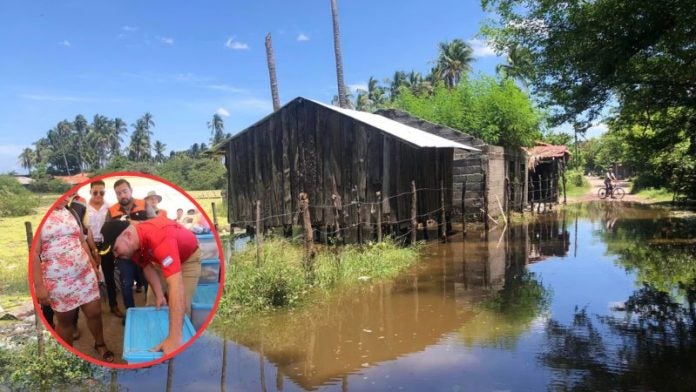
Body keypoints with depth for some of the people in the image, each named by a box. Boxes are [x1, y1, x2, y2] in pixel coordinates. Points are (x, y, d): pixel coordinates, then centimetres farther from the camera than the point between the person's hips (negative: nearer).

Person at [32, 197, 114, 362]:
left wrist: (93, 265, 15)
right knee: (65, 320, 10)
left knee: (95, 312, 10)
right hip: (58, 281, -5)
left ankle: (100, 344, 33)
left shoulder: (71, 212, 7)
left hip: (85, 275, 5)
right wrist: (39, 285, -16)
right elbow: (34, 253, -14)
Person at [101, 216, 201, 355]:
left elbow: (175, 285, -53)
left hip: (188, 257, -6)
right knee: (152, 306, 8)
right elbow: (147, 266, -2)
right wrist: (159, 294, -17)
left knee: (181, 308, -9)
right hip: (160, 259, 6)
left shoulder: (159, 237, -45)